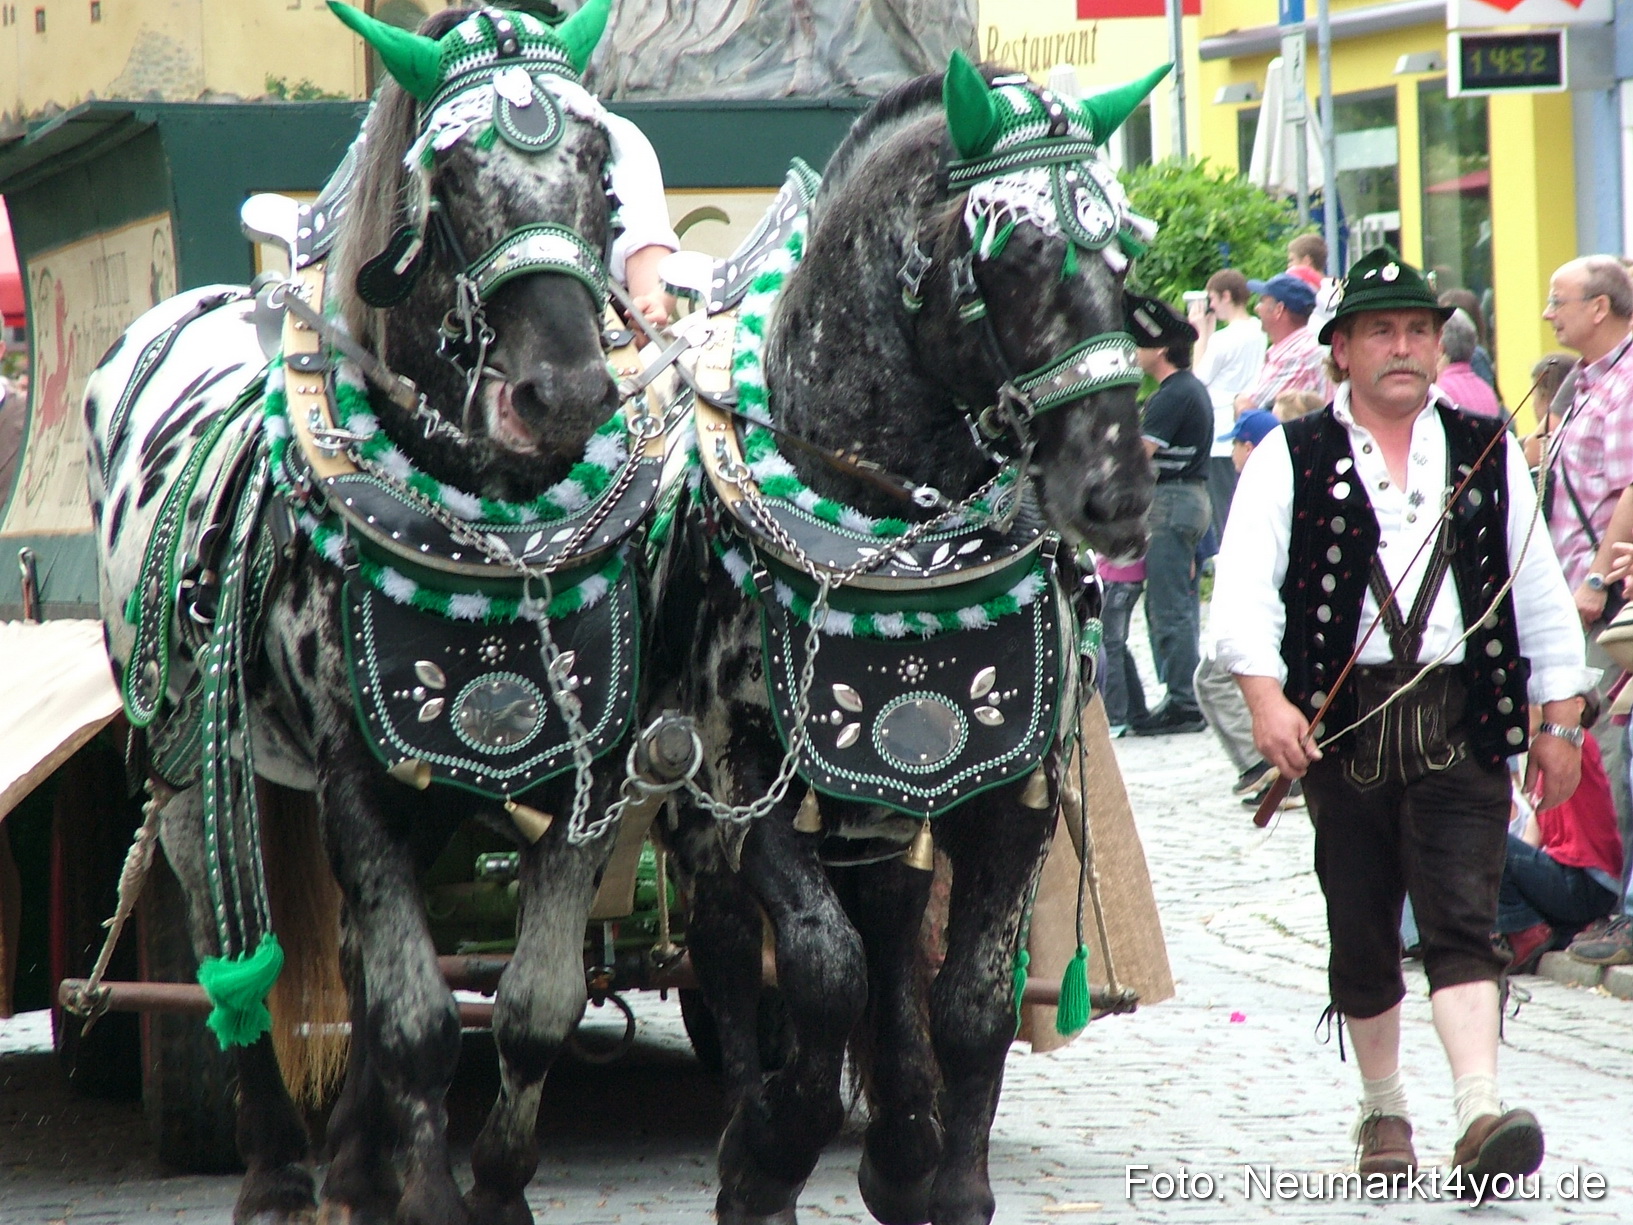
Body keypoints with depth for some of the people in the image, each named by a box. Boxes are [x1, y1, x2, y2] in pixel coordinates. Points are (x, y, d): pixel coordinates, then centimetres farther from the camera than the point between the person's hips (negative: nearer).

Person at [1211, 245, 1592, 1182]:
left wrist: (1561, 719, 10)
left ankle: (1481, 1112, -23)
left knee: (1462, 918, -12)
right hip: (1344, 720, 0)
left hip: (1463, 723, 0)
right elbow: (1247, 588, -6)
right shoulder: (1291, 459, 4)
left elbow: (1540, 590, 14)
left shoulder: (1489, 452, 11)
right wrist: (1266, 697, -20)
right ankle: (1384, 1111, 23)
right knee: (1362, 930, 8)